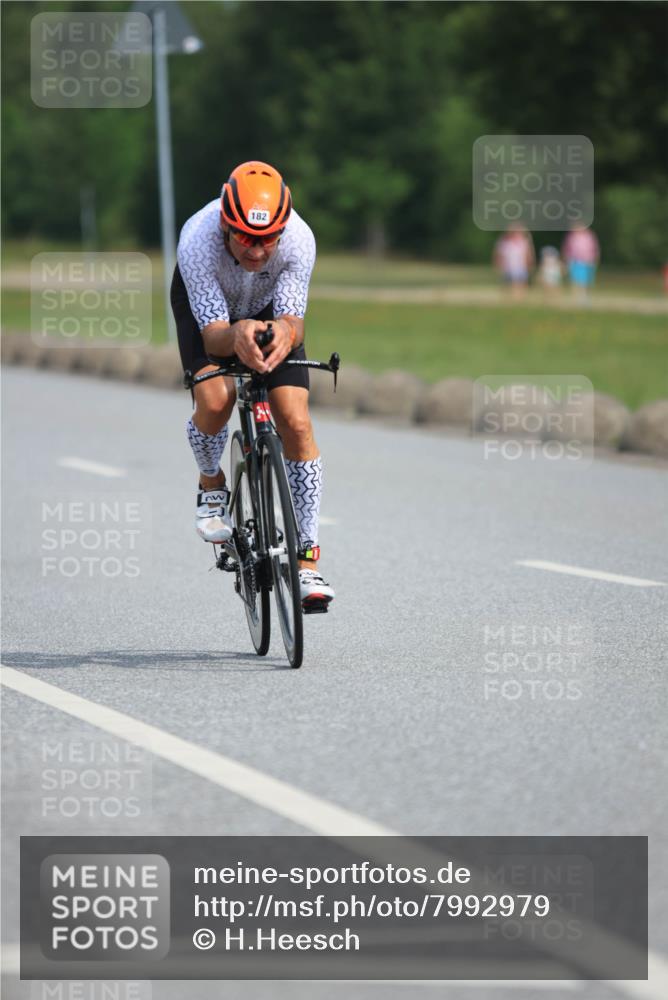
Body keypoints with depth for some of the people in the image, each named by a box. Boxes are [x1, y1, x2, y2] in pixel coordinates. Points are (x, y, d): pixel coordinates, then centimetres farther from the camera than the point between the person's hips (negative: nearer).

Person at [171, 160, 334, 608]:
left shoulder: (299, 240, -36)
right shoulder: (198, 242, -39)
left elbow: (293, 320, -34)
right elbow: (213, 335, -38)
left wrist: (285, 333, -58)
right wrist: (237, 337, -61)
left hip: (270, 307, 1)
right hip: (206, 305, -1)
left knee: (296, 422, -14)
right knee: (214, 400, -29)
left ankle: (307, 561, -5)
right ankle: (212, 486, 5)